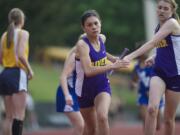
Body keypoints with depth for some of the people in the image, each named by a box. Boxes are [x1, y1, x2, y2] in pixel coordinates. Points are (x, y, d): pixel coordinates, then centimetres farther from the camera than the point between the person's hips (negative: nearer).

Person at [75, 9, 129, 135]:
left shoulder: (102, 38, -3)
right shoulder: (82, 44, -23)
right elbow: (88, 71, -37)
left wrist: (111, 58, 8)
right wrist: (113, 66, -38)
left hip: (102, 86, 3)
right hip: (85, 89, -3)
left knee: (102, 117, -26)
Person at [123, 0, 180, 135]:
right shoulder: (159, 26, 10)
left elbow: (152, 43, -24)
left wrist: (130, 56, -32)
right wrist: (154, 57, 5)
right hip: (159, 72, 5)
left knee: (169, 118, 3)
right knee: (152, 108, -21)